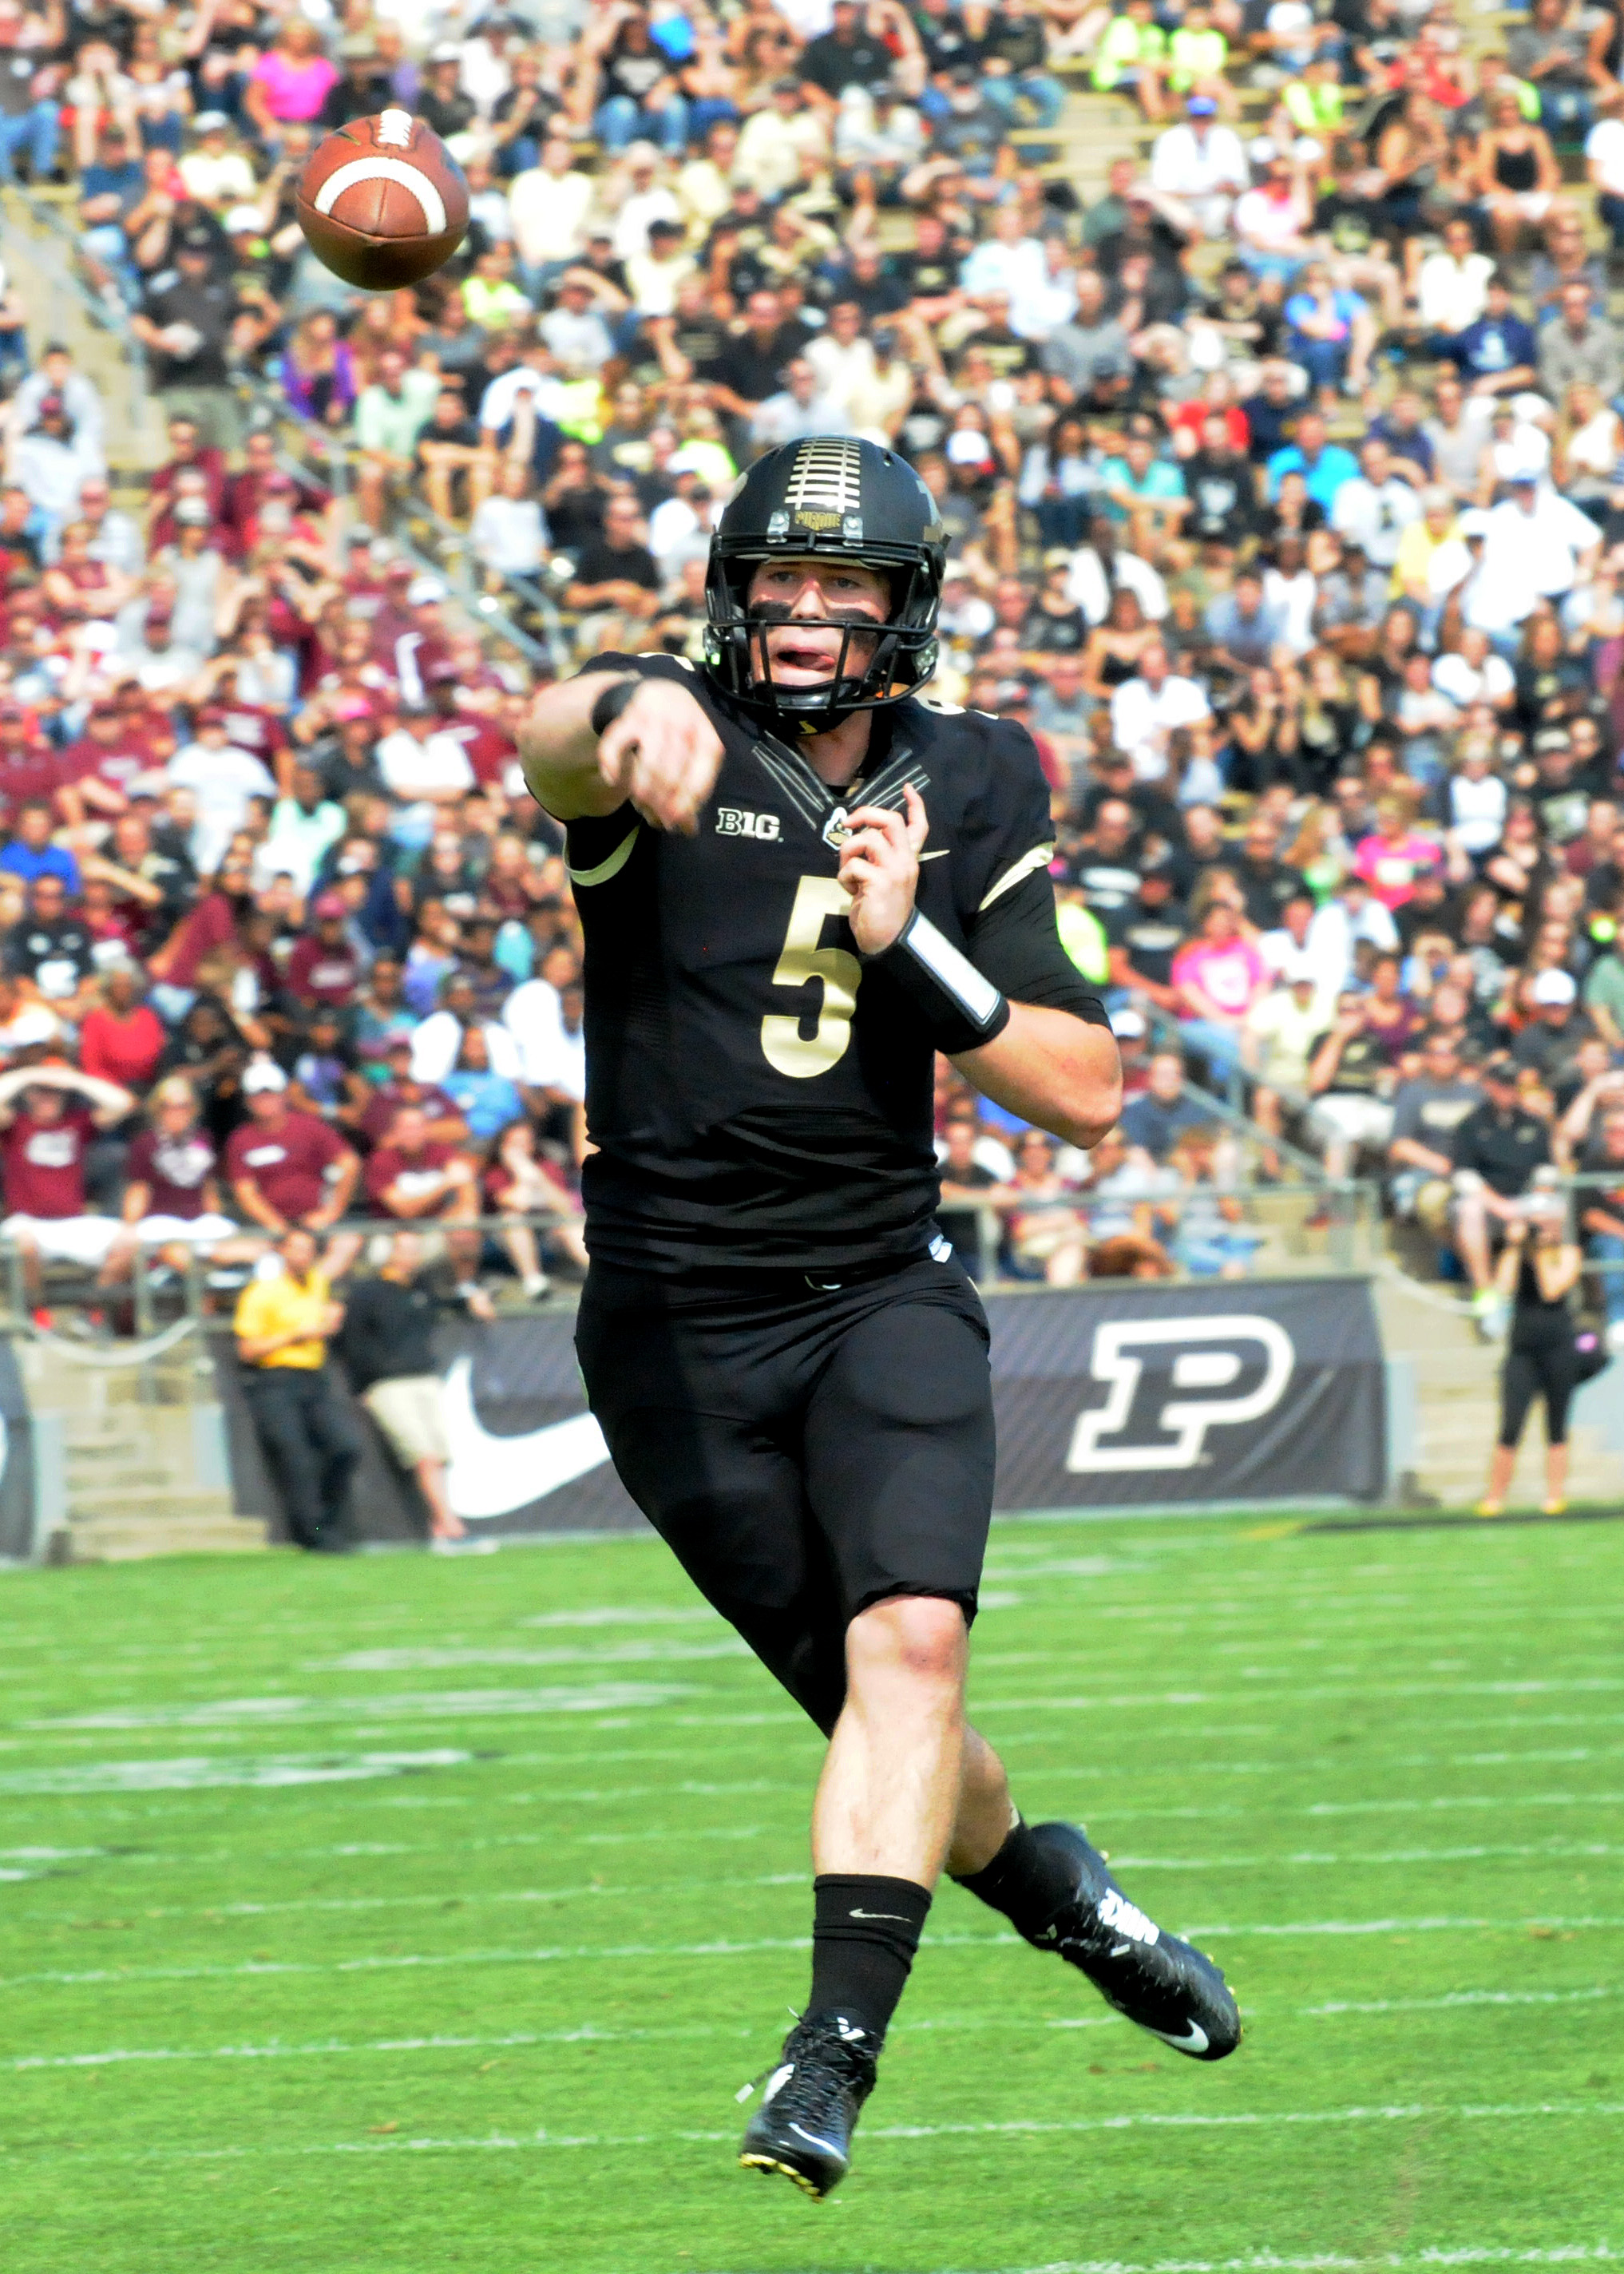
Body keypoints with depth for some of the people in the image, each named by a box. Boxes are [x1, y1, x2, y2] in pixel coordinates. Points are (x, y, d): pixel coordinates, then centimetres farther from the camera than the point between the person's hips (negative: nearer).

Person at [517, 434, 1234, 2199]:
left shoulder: (969, 789, 4)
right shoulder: (675, 751, -7)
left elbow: (1085, 1092, 1)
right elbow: (554, 737, -35)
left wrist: (913, 944, -14)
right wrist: (630, 715, -60)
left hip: (883, 1290, 2)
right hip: (678, 1318, -2)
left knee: (914, 1640, -22)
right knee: (876, 1696, 3)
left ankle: (836, 2053, -25)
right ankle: (1057, 1890, 32)